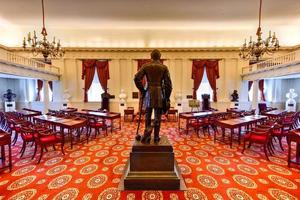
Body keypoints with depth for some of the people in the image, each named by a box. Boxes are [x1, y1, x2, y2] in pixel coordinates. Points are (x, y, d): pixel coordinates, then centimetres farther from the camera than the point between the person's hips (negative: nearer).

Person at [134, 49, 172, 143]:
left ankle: (148, 130, -4)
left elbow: (137, 78, -6)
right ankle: (156, 137, 14)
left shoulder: (146, 66, 3)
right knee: (157, 117, 7)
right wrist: (167, 97, 4)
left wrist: (142, 90, 3)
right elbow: (168, 83, -1)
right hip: (160, 93, 0)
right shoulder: (164, 67, 3)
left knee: (148, 115, 16)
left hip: (149, 93, 0)